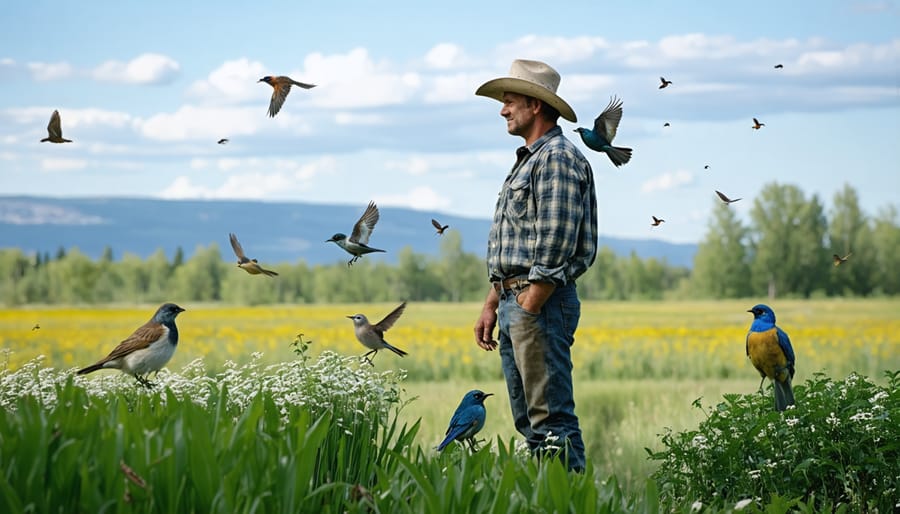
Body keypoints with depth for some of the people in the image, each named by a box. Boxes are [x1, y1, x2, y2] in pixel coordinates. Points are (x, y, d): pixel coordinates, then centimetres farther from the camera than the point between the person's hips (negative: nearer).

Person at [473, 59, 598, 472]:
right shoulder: (526, 161, 22)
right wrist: (491, 306, 20)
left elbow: (556, 245, -18)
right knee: (528, 421, 10)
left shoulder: (557, 158, -10)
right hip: (514, 300, 11)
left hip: (540, 303, -11)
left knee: (551, 417, -11)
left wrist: (528, 310, -19)